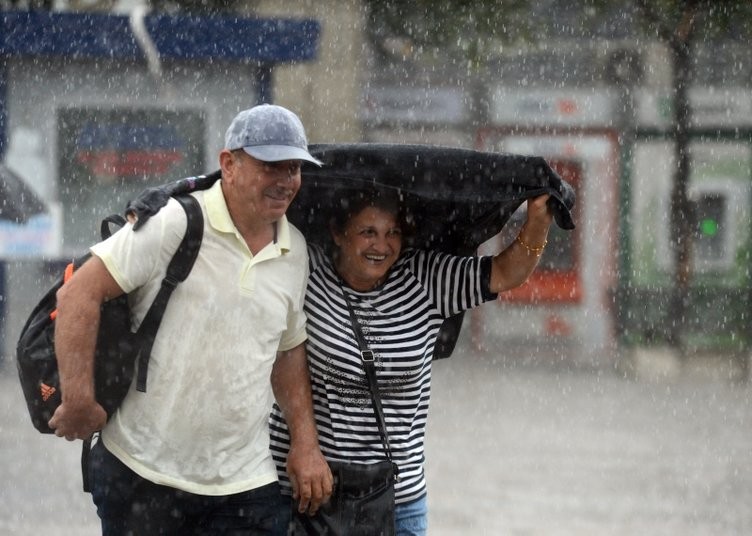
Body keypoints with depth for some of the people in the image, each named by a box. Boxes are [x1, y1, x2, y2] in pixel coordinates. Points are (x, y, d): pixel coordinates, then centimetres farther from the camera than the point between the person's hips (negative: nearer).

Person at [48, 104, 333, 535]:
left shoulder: (296, 252, 9)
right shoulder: (174, 223, -10)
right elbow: (79, 294, -12)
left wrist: (305, 443, 11)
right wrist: (79, 399, -15)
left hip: (246, 485, 4)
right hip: (142, 474, -4)